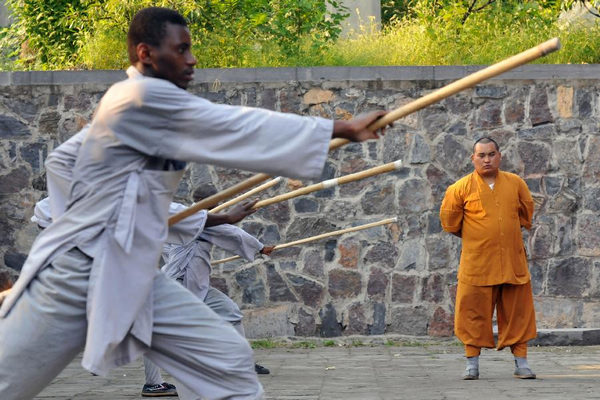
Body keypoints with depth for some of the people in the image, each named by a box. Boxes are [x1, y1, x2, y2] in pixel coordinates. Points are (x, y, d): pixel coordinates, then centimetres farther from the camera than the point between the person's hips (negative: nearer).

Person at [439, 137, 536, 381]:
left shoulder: (515, 184, 5)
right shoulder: (461, 188, -3)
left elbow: (526, 214, 19)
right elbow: (449, 221, 7)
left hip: (513, 261, 2)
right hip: (476, 264, -2)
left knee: (517, 312, 5)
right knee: (473, 312, 1)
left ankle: (521, 362, 12)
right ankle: (472, 363, 10)